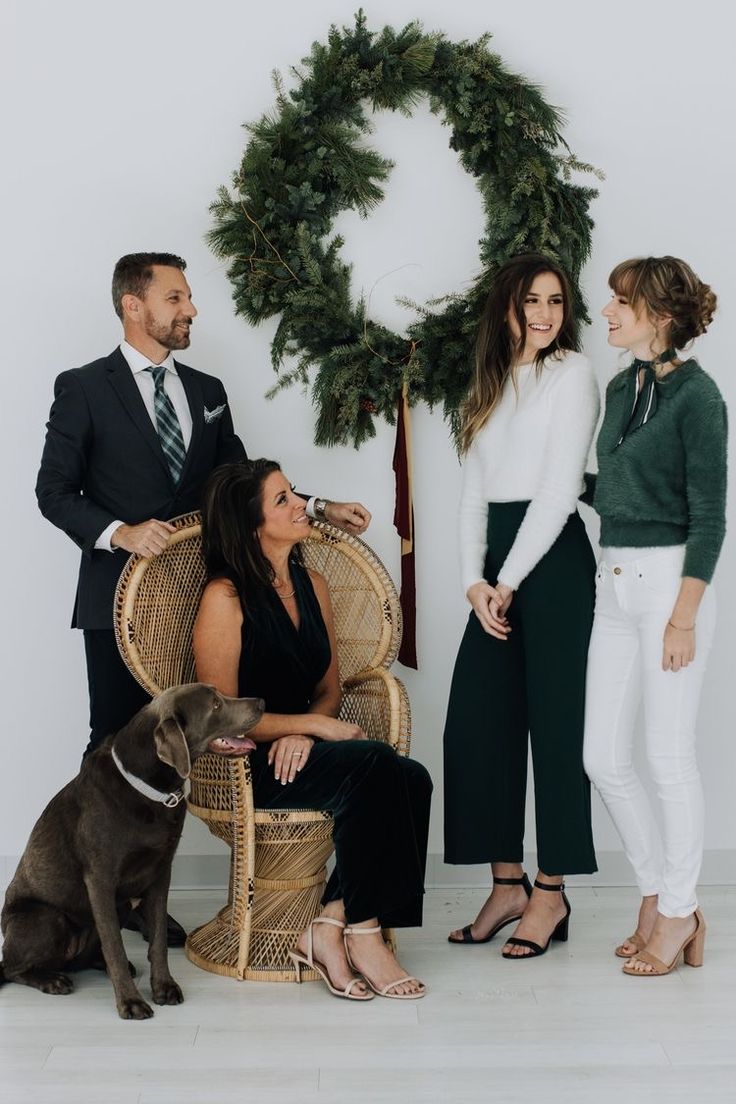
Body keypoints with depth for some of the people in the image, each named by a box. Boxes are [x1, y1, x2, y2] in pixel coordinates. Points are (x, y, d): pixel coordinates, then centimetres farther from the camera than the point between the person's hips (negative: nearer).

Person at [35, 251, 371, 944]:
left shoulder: (206, 392, 14)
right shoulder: (83, 389, -2)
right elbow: (55, 492, -4)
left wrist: (318, 509, 6)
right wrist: (119, 533, -19)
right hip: (118, 599, -4)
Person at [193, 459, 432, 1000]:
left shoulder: (314, 586, 12)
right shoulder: (225, 598, -9)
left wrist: (302, 734, -7)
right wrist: (316, 724, -13)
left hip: (296, 750, 7)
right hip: (244, 768, -7)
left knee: (412, 779, -23)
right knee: (374, 764, -31)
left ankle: (330, 925, -17)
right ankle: (361, 932, -19)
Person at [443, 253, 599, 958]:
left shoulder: (571, 373, -2)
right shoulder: (491, 385, 18)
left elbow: (558, 489, -10)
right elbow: (473, 491, 11)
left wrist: (508, 581, -11)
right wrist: (474, 580, -3)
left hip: (552, 559, -7)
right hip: (496, 567, 7)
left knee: (554, 724, -3)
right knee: (478, 722, 3)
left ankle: (550, 894, 6)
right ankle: (507, 884, 13)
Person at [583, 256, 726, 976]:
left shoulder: (695, 395, -10)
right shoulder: (620, 388, 13)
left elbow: (709, 516, -12)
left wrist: (684, 614, -16)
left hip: (669, 579, -8)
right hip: (613, 584, 8)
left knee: (669, 757, 0)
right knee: (603, 758, 8)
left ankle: (677, 913, 15)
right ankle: (657, 893, 24)